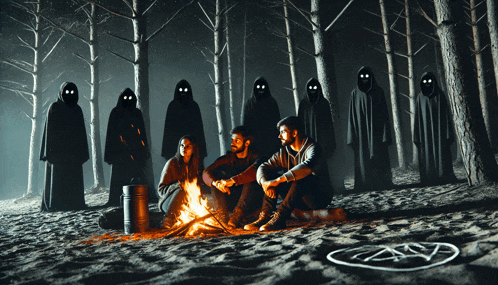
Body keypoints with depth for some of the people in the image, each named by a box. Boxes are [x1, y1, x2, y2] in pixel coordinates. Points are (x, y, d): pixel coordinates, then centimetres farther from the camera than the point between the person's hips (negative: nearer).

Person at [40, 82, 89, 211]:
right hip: (57, 150, -4)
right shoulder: (54, 108, 4)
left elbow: (82, 132, 16)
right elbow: (49, 129, -1)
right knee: (57, 178, -6)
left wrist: (83, 152, 9)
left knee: (74, 178, 1)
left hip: (73, 150, 4)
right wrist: (49, 151, -10)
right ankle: (56, 204, -4)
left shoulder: (77, 110, 15)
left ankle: (75, 203, 4)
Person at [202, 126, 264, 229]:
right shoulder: (227, 159, 8)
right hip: (232, 202, 4)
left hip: (252, 203, -4)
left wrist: (233, 180, -41)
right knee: (217, 176, -12)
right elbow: (206, 173, -7)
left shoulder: (254, 157, -4)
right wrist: (216, 183, -30)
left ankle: (236, 217, -35)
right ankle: (222, 215, -25)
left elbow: (255, 170, -30)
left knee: (251, 179, -29)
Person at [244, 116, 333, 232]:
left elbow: (307, 166, -38)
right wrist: (265, 183, -24)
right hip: (300, 201, 7)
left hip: (321, 198, -6)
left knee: (300, 177, -33)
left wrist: (278, 180, -39)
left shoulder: (313, 148, -17)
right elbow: (263, 167, 0)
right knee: (272, 176, -7)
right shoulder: (284, 153, 4)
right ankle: (264, 216, -20)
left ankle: (279, 218, -35)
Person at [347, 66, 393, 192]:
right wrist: (352, 136, -4)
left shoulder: (378, 92, 6)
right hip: (361, 133, 1)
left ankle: (381, 183, 5)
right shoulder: (355, 94, 8)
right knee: (363, 158, -1)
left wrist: (385, 134, -7)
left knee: (379, 157, -1)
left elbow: (384, 113, 2)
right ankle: (364, 184, 2)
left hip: (376, 131, 0)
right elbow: (352, 116, 5)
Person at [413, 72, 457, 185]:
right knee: (427, 153, -2)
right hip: (425, 129, 1)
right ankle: (429, 179, -1)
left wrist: (448, 132, -6)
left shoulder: (440, 95, 6)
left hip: (439, 129, -1)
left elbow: (446, 113, 3)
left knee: (441, 152, -3)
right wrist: (417, 136, 0)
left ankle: (443, 176, 1)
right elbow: (418, 116, 7)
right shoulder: (420, 98, 10)